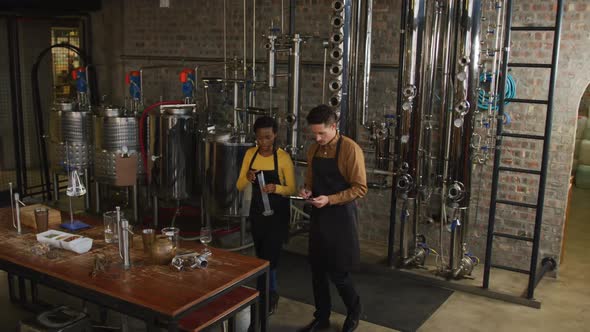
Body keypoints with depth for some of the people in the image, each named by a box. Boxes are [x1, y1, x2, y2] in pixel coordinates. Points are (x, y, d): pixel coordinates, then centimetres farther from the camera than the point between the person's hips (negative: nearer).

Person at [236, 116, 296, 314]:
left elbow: (292, 190, -11)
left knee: (269, 256, -6)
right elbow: (239, 186, 0)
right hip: (257, 212, 5)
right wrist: (247, 178, -22)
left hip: (278, 213, -5)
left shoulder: (283, 157, -14)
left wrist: (276, 188, -31)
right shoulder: (250, 154, -1)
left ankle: (269, 296, 14)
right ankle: (271, 293, 34)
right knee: (261, 256, 15)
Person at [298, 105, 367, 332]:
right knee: (317, 270, 12)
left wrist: (330, 200, -23)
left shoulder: (350, 149, -14)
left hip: (341, 216, -6)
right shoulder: (313, 150, 7)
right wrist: (307, 190, -4)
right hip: (318, 215, 6)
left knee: (338, 272, 1)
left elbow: (360, 188, -15)